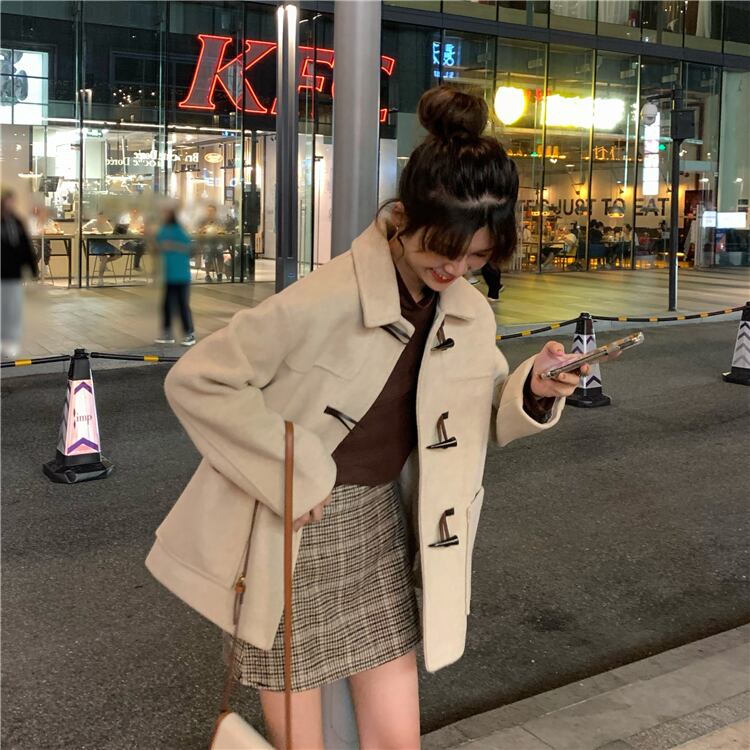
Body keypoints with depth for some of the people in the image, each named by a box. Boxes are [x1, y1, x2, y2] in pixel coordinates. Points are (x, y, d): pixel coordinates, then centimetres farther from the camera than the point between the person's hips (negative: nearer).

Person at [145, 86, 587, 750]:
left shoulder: (470, 315, -3)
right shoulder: (326, 300, -25)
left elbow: (483, 419, 10)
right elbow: (195, 380, -21)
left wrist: (532, 391, -13)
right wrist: (296, 474, -22)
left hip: (379, 525, 5)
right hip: (292, 533, -5)